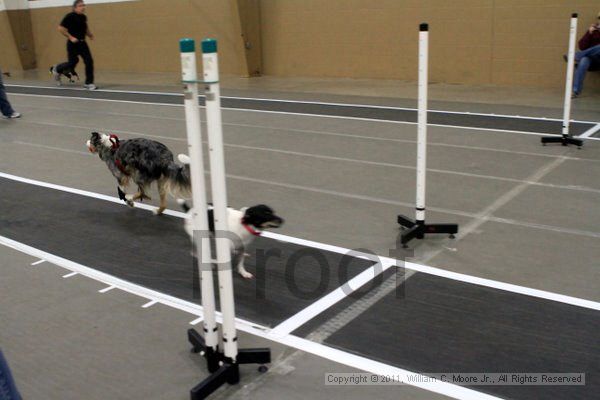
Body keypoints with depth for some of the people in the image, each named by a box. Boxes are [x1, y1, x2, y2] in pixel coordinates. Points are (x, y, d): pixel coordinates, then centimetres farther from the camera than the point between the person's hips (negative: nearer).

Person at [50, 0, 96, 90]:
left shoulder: (83, 17, 6)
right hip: (73, 43, -6)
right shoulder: (70, 16, -14)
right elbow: (60, 28, -14)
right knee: (73, 62, 2)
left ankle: (89, 83, 1)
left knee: (89, 61, -6)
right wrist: (70, 37, -18)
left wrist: (90, 35, 7)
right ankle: (56, 69, 32)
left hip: (82, 43, 6)